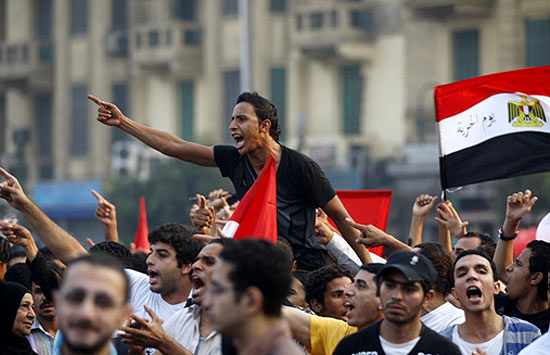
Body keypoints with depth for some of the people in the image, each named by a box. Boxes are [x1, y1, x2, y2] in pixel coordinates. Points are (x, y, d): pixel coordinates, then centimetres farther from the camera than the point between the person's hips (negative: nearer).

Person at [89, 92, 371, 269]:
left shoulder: (300, 168, -11)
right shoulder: (234, 160, 2)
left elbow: (341, 218, -3)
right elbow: (173, 146, 6)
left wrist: (368, 268, -3)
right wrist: (121, 122, 3)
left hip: (305, 270, -5)